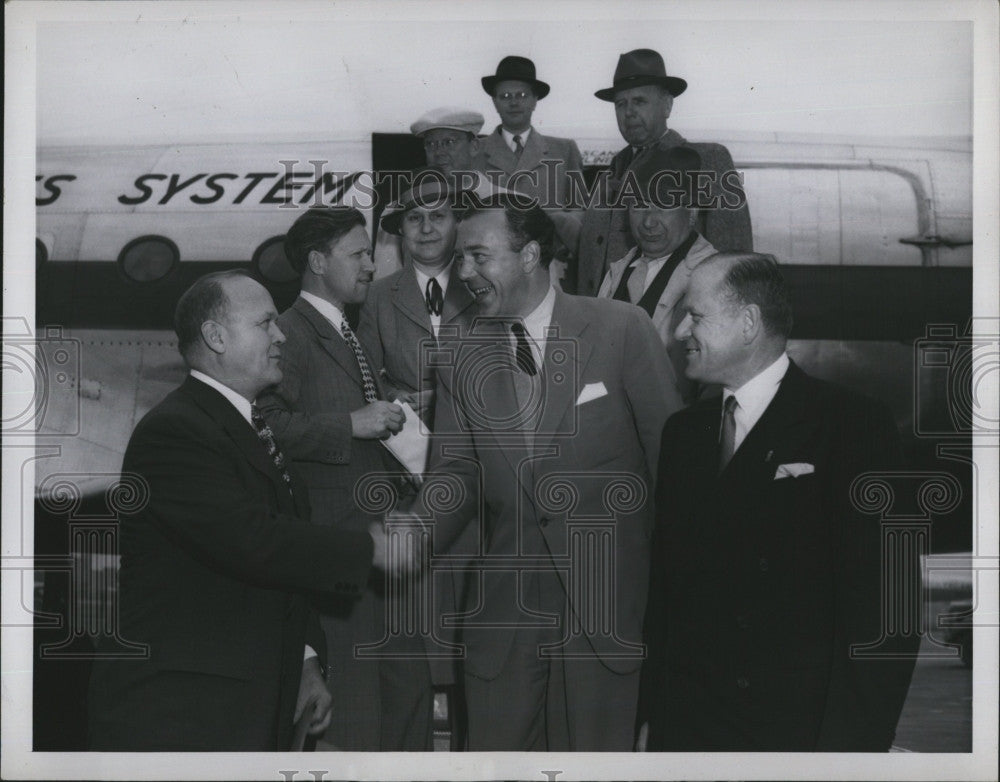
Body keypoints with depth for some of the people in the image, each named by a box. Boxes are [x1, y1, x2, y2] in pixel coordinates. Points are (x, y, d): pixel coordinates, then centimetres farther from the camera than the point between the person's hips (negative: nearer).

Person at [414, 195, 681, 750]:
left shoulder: (622, 329, -6)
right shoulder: (462, 359, 5)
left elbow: (670, 450, -4)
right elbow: (457, 471, 3)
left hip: (606, 593, -3)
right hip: (505, 596, 3)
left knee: (595, 746, 5)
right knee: (498, 744, 9)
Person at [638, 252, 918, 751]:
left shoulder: (856, 427, -8)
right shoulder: (683, 432, 9)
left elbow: (883, 604, -12)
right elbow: (664, 583, 11)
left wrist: (849, 745, -17)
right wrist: (650, 717, 5)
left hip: (801, 731, -4)